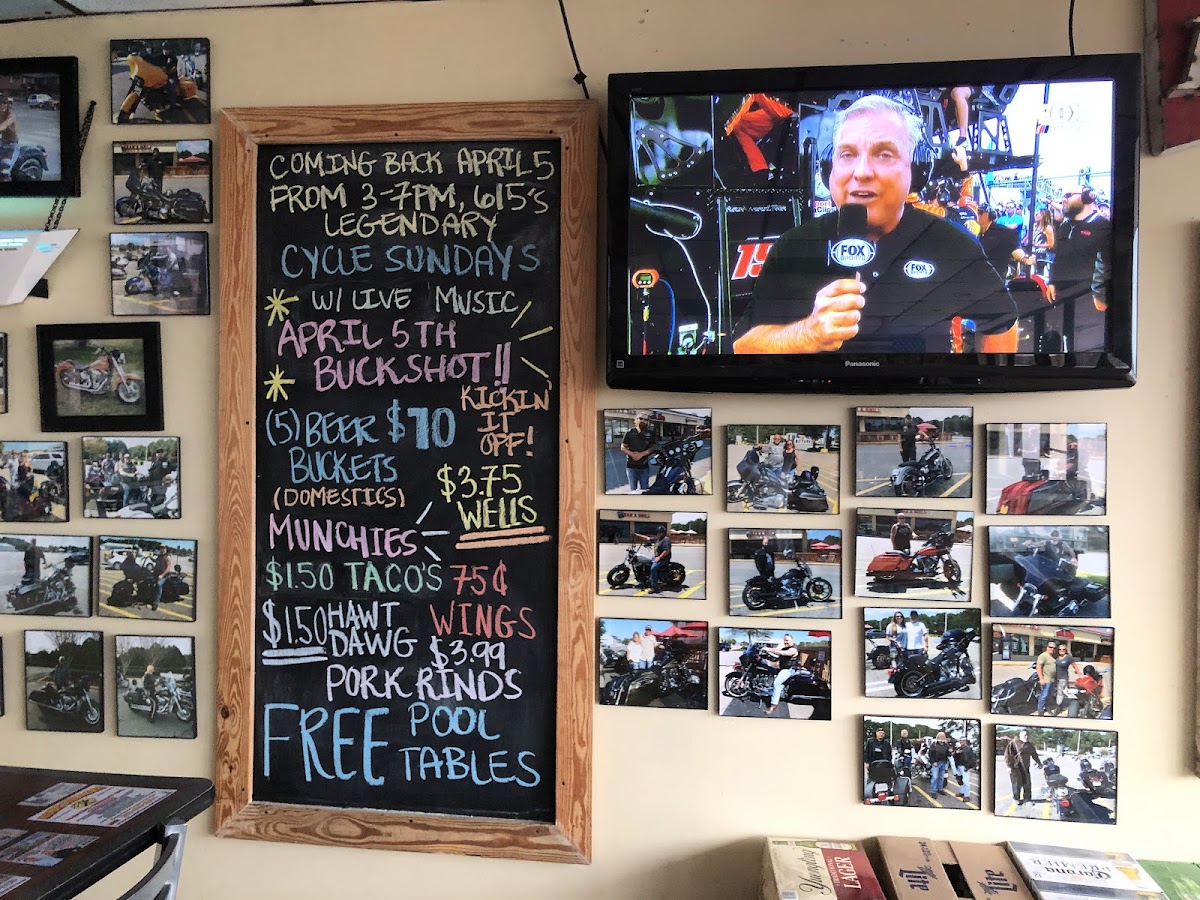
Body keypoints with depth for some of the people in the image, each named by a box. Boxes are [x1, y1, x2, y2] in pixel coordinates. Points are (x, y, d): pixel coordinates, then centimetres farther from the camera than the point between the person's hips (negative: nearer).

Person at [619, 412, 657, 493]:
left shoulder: (650, 434, 1)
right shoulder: (629, 432, -4)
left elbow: (652, 448, 1)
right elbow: (623, 447, -1)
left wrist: (642, 454, -15)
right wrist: (632, 454, -18)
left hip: (644, 466, 2)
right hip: (631, 466, -1)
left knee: (645, 489, 8)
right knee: (633, 489, 6)